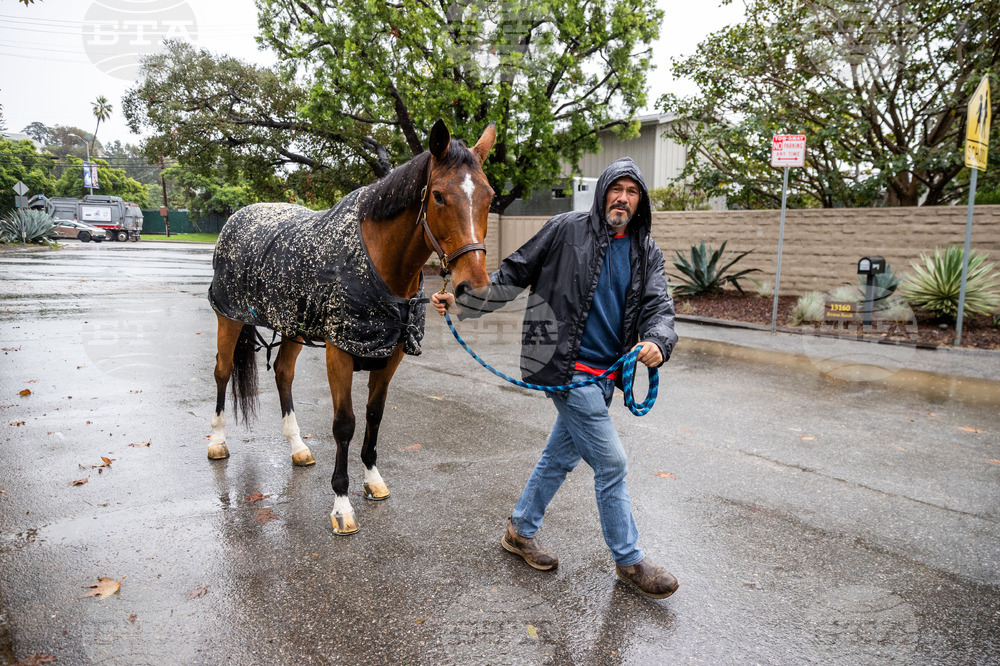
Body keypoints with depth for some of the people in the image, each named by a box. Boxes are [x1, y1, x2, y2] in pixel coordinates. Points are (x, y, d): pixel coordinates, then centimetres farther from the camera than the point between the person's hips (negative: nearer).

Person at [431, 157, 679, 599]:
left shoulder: (647, 253, 9)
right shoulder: (567, 229, -5)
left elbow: (658, 305, -3)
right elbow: (513, 275, 0)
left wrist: (657, 341, -25)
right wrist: (460, 301, 0)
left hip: (604, 373, 6)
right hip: (566, 367, -6)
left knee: (562, 455, 17)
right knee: (611, 462, -3)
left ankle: (521, 530, 37)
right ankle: (629, 560, 15)